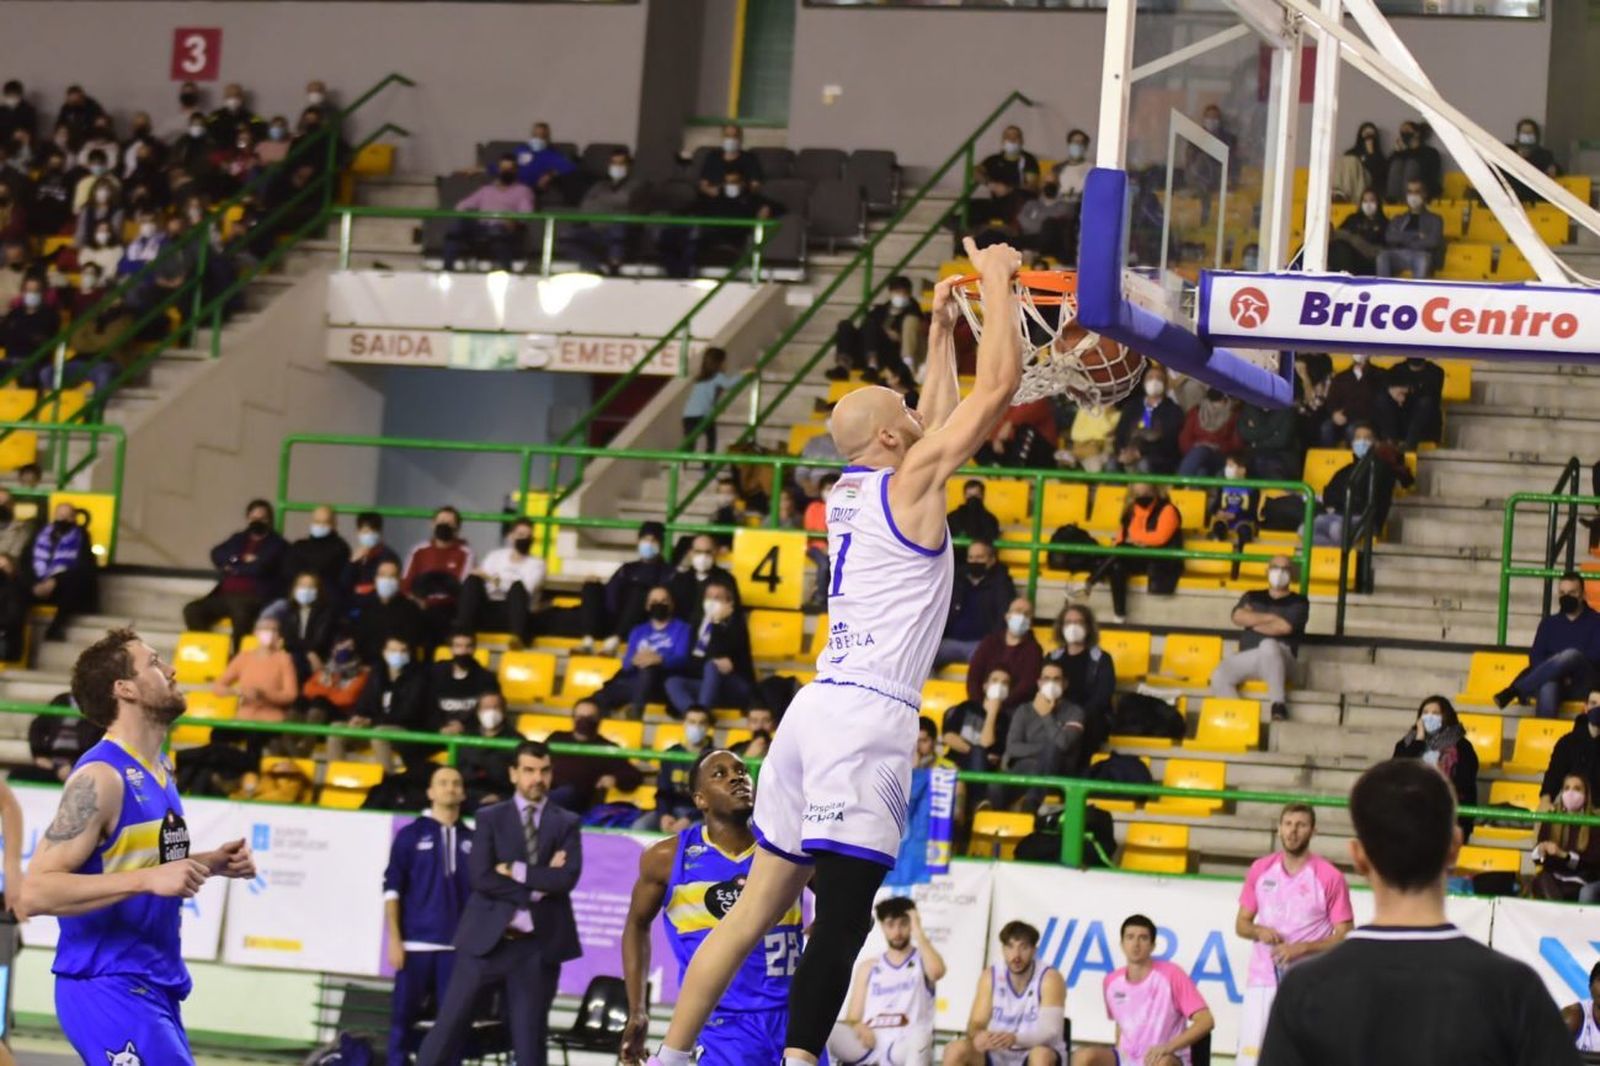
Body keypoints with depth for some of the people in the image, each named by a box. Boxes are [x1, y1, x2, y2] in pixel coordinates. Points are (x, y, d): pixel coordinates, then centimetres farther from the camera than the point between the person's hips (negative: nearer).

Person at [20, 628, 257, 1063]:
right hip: (108, 988, -9)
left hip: (155, 987, 9)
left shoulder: (160, 770, 12)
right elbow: (34, 892, -23)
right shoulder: (100, 778, -16)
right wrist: (148, 879, -29)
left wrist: (209, 864, 11)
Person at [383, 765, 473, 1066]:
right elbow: (392, 889, 1)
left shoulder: (472, 840, 10)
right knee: (403, 1016, -2)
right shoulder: (411, 835, 3)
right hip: (415, 943, -2)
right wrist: (394, 939, -6)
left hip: (458, 946, 2)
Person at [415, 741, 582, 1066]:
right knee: (450, 1024, -1)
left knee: (530, 1033, 4)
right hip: (486, 937, -1)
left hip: (538, 942, 1)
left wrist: (517, 871, -10)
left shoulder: (567, 824, 8)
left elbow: (567, 878, -8)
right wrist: (537, 887, -11)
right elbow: (480, 877, -8)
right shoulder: (490, 818, 6)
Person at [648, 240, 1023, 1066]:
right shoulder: (910, 482, -5)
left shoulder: (848, 492, 17)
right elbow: (998, 385, -5)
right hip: (868, 721, -8)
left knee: (759, 905, 11)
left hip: (818, 712, 8)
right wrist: (997, 283, 6)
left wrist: (942, 330, 35)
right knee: (841, 917, -11)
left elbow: (935, 421, 34)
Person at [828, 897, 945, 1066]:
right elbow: (853, 1018, 14)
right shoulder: (868, 967, 19)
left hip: (904, 1047, -2)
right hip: (869, 1044, 2)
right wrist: (858, 1028, -10)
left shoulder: (923, 960, 13)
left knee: (918, 1037, -40)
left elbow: (936, 971, -14)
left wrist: (918, 932, -6)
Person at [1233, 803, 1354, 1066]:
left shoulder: (1330, 877, -5)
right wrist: (1259, 931, -8)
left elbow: (1344, 937, -5)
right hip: (1262, 982, 4)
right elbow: (1241, 924, 15)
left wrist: (1302, 948, -18)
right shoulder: (1260, 869, 7)